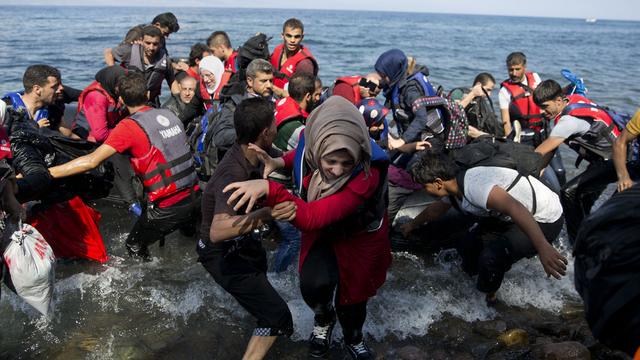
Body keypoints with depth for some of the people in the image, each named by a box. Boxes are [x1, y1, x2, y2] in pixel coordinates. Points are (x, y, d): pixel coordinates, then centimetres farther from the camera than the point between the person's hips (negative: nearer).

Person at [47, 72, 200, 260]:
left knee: (135, 246, 19)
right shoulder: (169, 115, 4)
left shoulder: (130, 126, -14)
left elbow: (92, 161, -22)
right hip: (194, 197, 6)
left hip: (167, 207, -6)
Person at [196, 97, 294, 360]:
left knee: (260, 266, 39)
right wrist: (265, 214, -62)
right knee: (277, 317, -11)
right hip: (224, 254, -9)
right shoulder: (234, 173, -38)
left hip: (240, 241, 9)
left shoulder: (251, 150, -14)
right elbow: (217, 231, -51)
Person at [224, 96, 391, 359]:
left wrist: (269, 190, -58)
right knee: (314, 284, -20)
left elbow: (311, 218, -49)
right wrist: (281, 162, -15)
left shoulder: (368, 174, -42)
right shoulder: (313, 142, -29)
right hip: (322, 232, 3)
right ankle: (324, 319, 21)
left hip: (360, 238, -2)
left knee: (353, 293, 16)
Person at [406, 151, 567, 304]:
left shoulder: (474, 185, -32)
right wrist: (412, 224, 35)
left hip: (544, 220, -9)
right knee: (467, 246, 7)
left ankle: (489, 295, 8)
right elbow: (435, 209, 20)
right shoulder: (454, 188, -1)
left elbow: (515, 208, -44)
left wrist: (544, 248, -52)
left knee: (491, 257, -22)